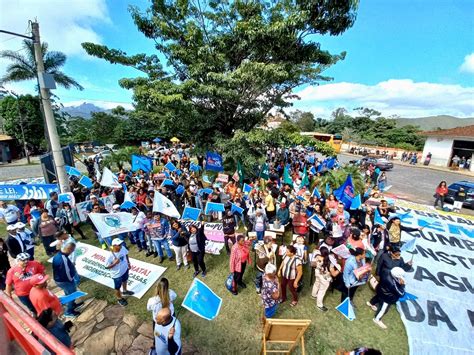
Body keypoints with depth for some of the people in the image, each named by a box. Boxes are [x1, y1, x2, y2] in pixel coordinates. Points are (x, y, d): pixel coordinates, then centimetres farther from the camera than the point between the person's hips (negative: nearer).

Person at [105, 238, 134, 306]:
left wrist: (128, 263, 5)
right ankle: (119, 299, 50)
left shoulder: (123, 248, -21)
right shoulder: (110, 256, -35)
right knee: (117, 287, 21)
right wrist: (114, 263, -36)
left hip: (125, 269, 5)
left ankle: (125, 291, 63)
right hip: (117, 274, -5)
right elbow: (106, 267, -22)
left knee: (125, 280, 33)